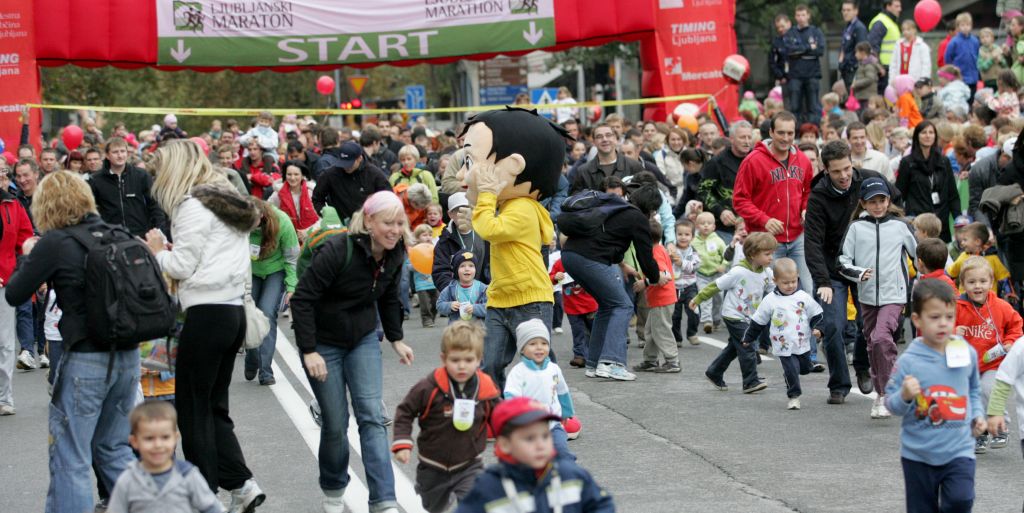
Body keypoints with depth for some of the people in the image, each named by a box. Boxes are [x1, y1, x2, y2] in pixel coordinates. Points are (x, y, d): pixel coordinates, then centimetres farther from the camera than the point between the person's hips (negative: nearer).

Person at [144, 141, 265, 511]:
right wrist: (168, 251, 12)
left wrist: (158, 251, 5)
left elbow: (183, 265, -13)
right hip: (234, 310, 9)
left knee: (193, 410, 1)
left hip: (206, 313, -9)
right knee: (214, 406, 14)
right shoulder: (231, 202, 16)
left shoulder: (193, 205, -11)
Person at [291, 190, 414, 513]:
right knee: (335, 423, 0)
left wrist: (396, 339, 9)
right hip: (324, 342, -4)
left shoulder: (394, 256, -6)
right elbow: (303, 299, -24)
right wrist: (309, 351, -26)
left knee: (372, 416, -8)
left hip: (364, 340, 5)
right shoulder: (337, 251, -26)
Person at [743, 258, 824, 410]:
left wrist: (817, 328, -13)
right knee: (791, 371, -7)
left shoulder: (804, 297, -3)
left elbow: (816, 315, 5)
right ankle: (794, 396, 9)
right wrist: (748, 338, 8)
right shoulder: (770, 301, -6)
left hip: (803, 345, 3)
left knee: (805, 369, 14)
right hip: (784, 347, -3)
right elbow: (758, 322, 3)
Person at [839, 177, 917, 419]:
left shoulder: (900, 226, 1)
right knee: (873, 345, 11)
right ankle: (881, 393, 27)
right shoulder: (857, 227, 3)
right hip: (867, 296, 3)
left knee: (881, 338, -22)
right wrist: (859, 273, -17)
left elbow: (920, 254, 11)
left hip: (894, 294, -3)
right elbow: (842, 262, 2)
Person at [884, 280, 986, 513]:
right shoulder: (908, 361, -11)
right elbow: (891, 403, -7)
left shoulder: (967, 354, -1)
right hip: (918, 453, -1)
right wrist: (904, 397, -27)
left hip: (958, 449, 1)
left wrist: (977, 415, 3)